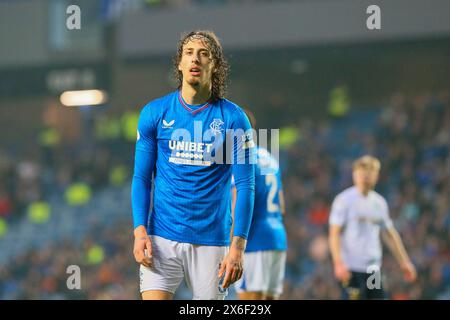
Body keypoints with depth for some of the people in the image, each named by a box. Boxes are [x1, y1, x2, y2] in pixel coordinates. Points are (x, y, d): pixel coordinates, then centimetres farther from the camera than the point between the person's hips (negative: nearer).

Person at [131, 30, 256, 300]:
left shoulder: (233, 118, -1)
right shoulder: (154, 113, 5)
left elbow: (245, 185, -2)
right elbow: (141, 178, 8)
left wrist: (238, 246, -10)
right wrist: (140, 231, -6)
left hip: (212, 241, -1)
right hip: (162, 238, 1)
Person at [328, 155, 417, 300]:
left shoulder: (379, 202, 14)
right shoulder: (344, 200, -5)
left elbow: (389, 234, 21)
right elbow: (334, 234, -9)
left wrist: (404, 262, 17)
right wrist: (338, 264, -20)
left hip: (374, 269, 6)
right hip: (351, 269, -6)